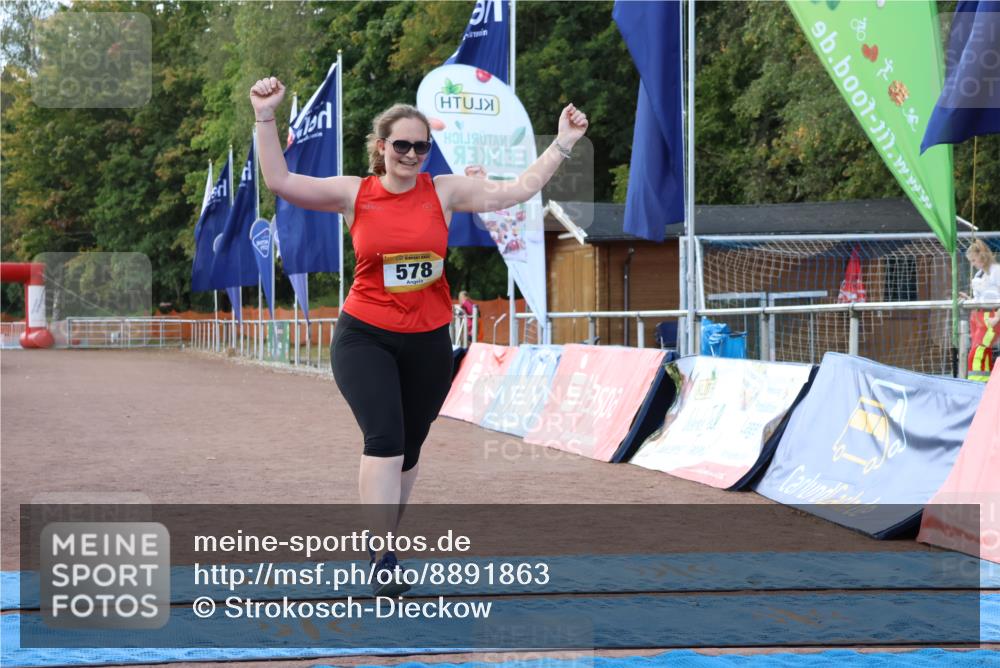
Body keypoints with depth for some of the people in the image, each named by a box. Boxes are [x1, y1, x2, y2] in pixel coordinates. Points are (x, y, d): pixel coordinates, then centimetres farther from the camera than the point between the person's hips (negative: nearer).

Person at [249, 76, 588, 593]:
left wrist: (563, 143, -3)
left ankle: (383, 542, 33)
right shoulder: (354, 194, -4)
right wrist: (266, 117, -18)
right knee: (384, 438, -20)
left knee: (408, 447, 13)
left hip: (429, 342, 3)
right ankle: (382, 560, -17)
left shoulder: (445, 191, 0)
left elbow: (519, 189, 1)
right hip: (364, 338, -3)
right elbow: (280, 182, -9)